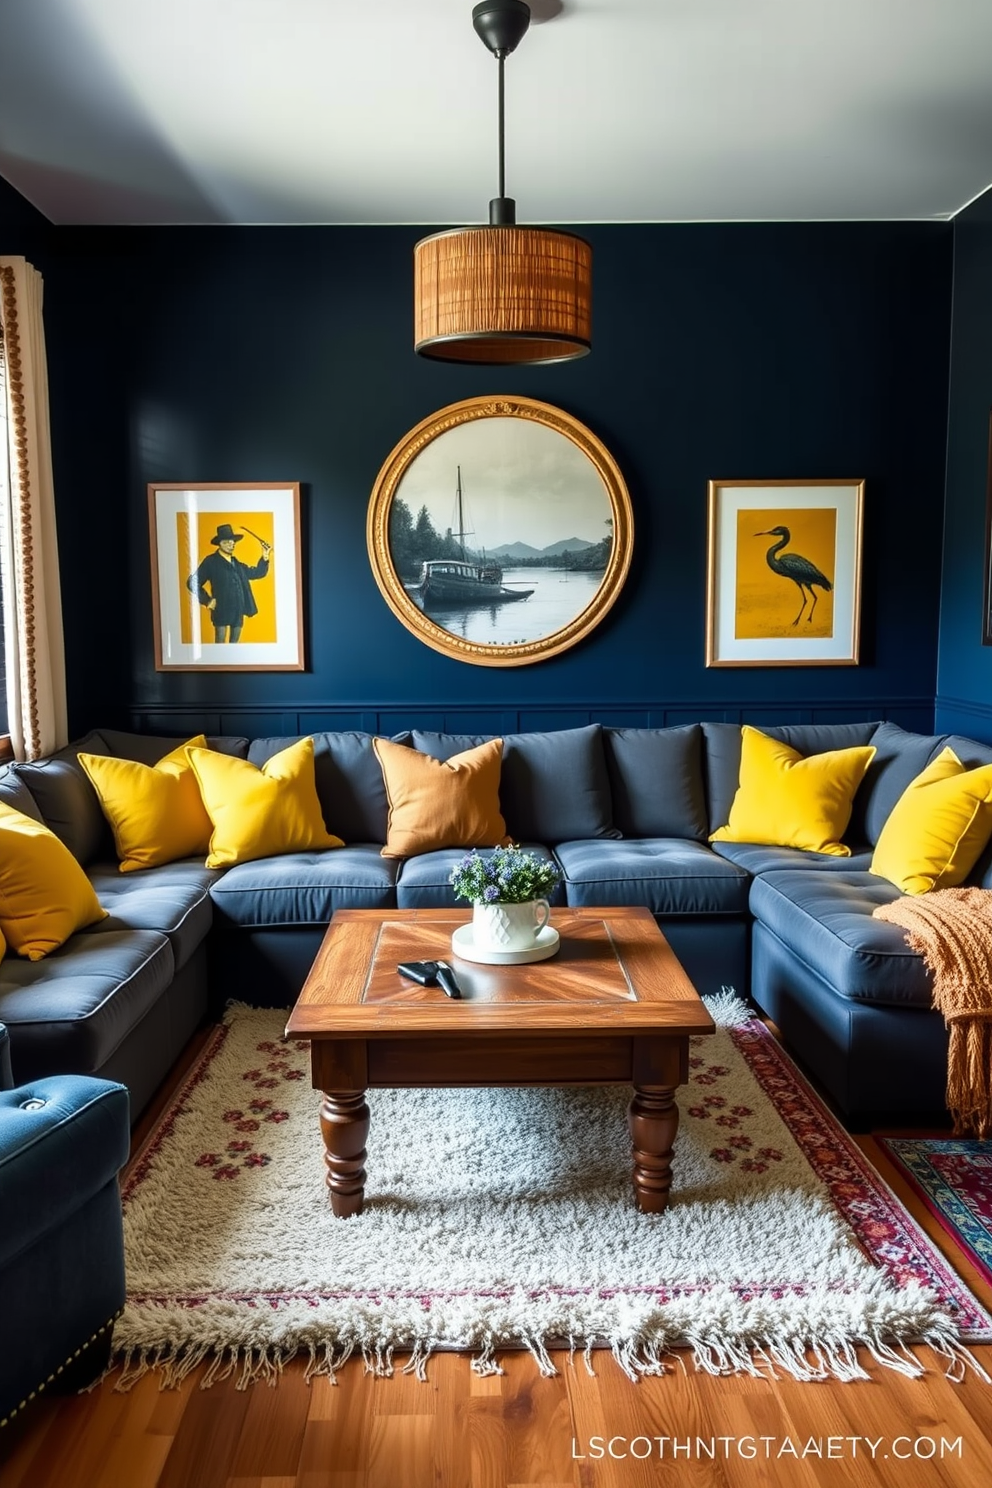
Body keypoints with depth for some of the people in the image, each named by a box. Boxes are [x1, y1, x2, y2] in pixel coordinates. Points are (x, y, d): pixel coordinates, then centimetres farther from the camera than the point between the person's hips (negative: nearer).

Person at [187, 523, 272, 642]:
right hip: (221, 611, -7)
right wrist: (207, 600, -10)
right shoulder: (211, 562, -3)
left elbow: (256, 573, 23)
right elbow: (193, 582, -6)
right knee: (220, 645, -6)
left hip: (238, 611, 7)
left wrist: (265, 558, 7)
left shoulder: (236, 563, 17)